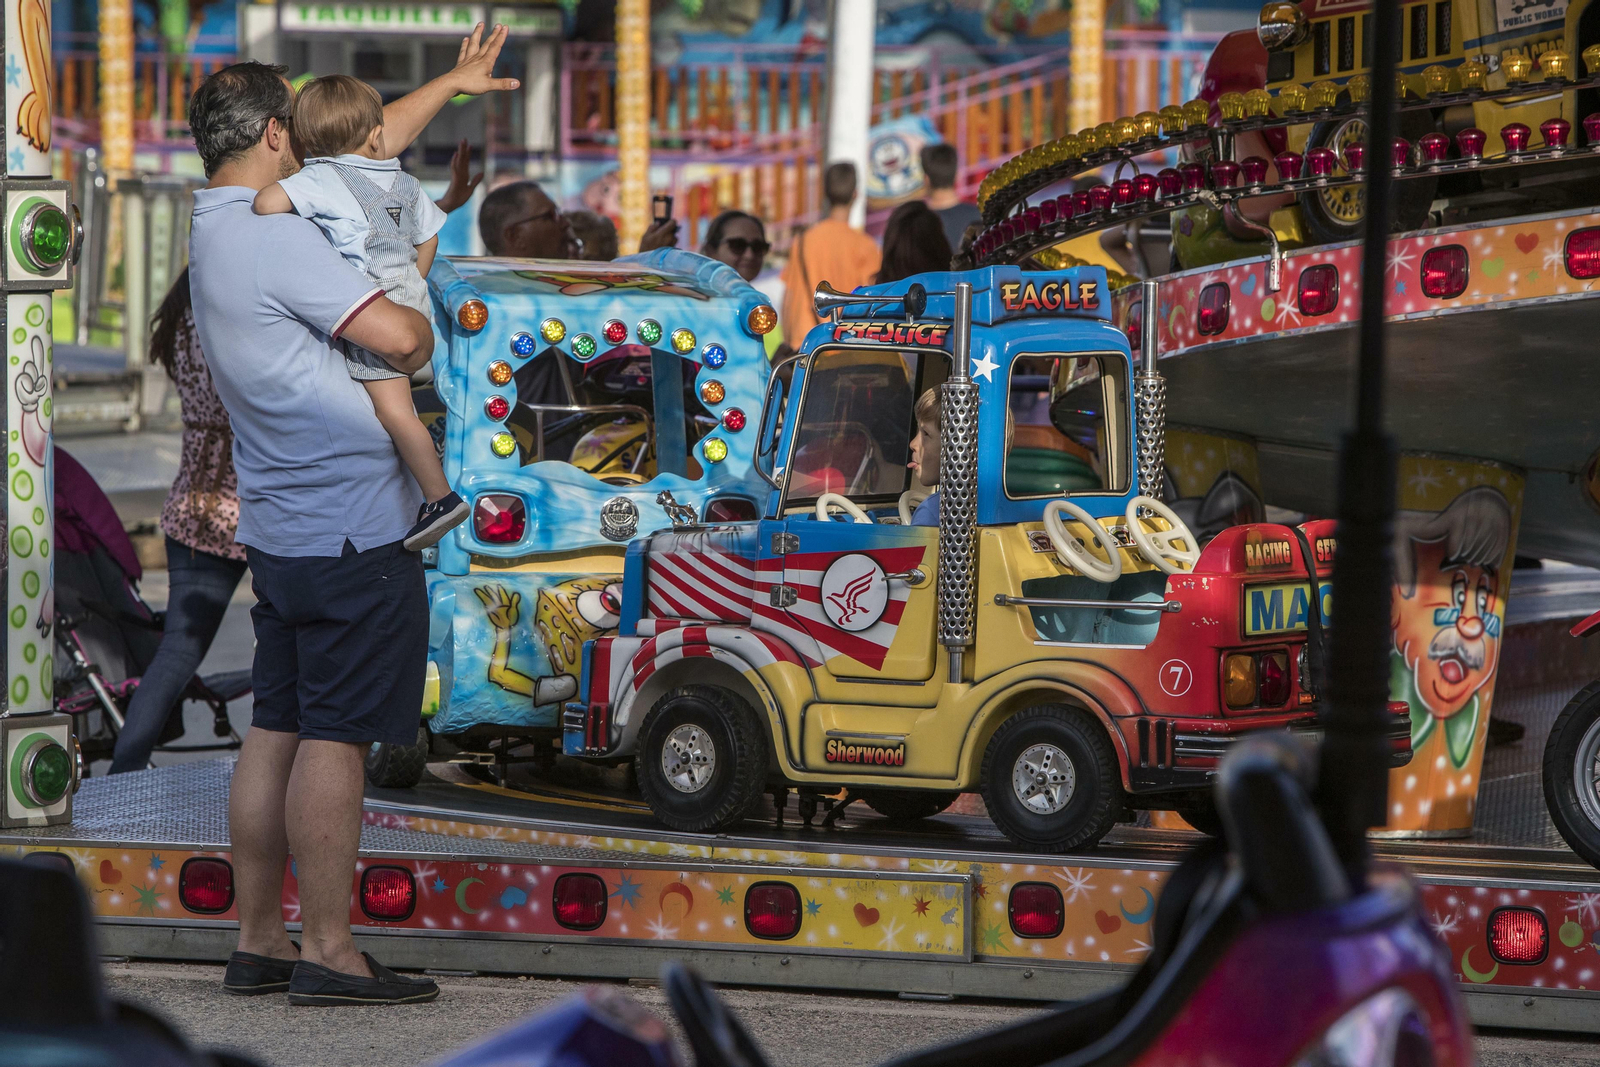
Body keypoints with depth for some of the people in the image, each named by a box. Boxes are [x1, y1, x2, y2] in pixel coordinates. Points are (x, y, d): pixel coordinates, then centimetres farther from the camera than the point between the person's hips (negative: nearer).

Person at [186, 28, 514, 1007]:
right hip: (350, 530, -10)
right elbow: (400, 335, -25)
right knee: (336, 740, -6)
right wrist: (422, 335, -2)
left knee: (278, 731, 11)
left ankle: (259, 942, 15)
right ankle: (328, 952, -3)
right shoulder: (274, 235, -17)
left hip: (281, 530, 10)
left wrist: (452, 83, 33)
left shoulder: (221, 223, 14)